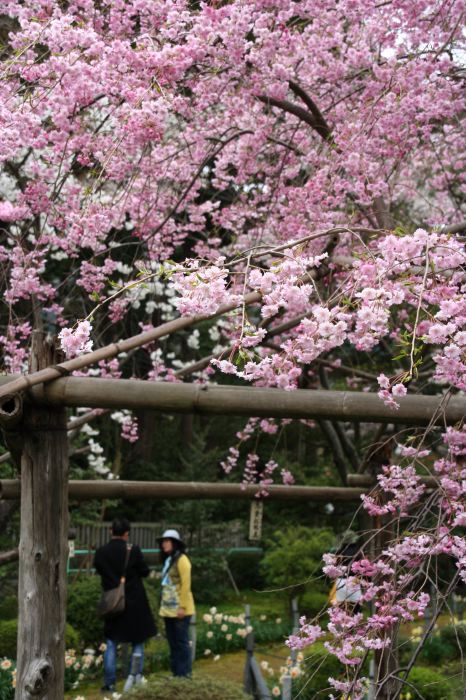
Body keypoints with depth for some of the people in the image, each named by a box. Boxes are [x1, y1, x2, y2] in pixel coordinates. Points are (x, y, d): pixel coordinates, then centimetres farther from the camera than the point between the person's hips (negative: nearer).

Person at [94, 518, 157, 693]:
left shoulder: (101, 552, -8)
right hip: (134, 603, -2)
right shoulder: (133, 550, -15)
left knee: (111, 643, 11)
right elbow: (145, 572, -6)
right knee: (138, 640, 13)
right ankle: (135, 675, 2)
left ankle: (110, 683, 9)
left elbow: (98, 569, 6)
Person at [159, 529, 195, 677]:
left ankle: (184, 674, 1)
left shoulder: (181, 559, -10)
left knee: (181, 641, -3)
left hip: (179, 609, -8)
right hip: (169, 609, 8)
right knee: (172, 642, 12)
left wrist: (182, 607, -18)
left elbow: (186, 585, -14)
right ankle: (175, 673, 18)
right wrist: (163, 606, 11)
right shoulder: (167, 560, 13)